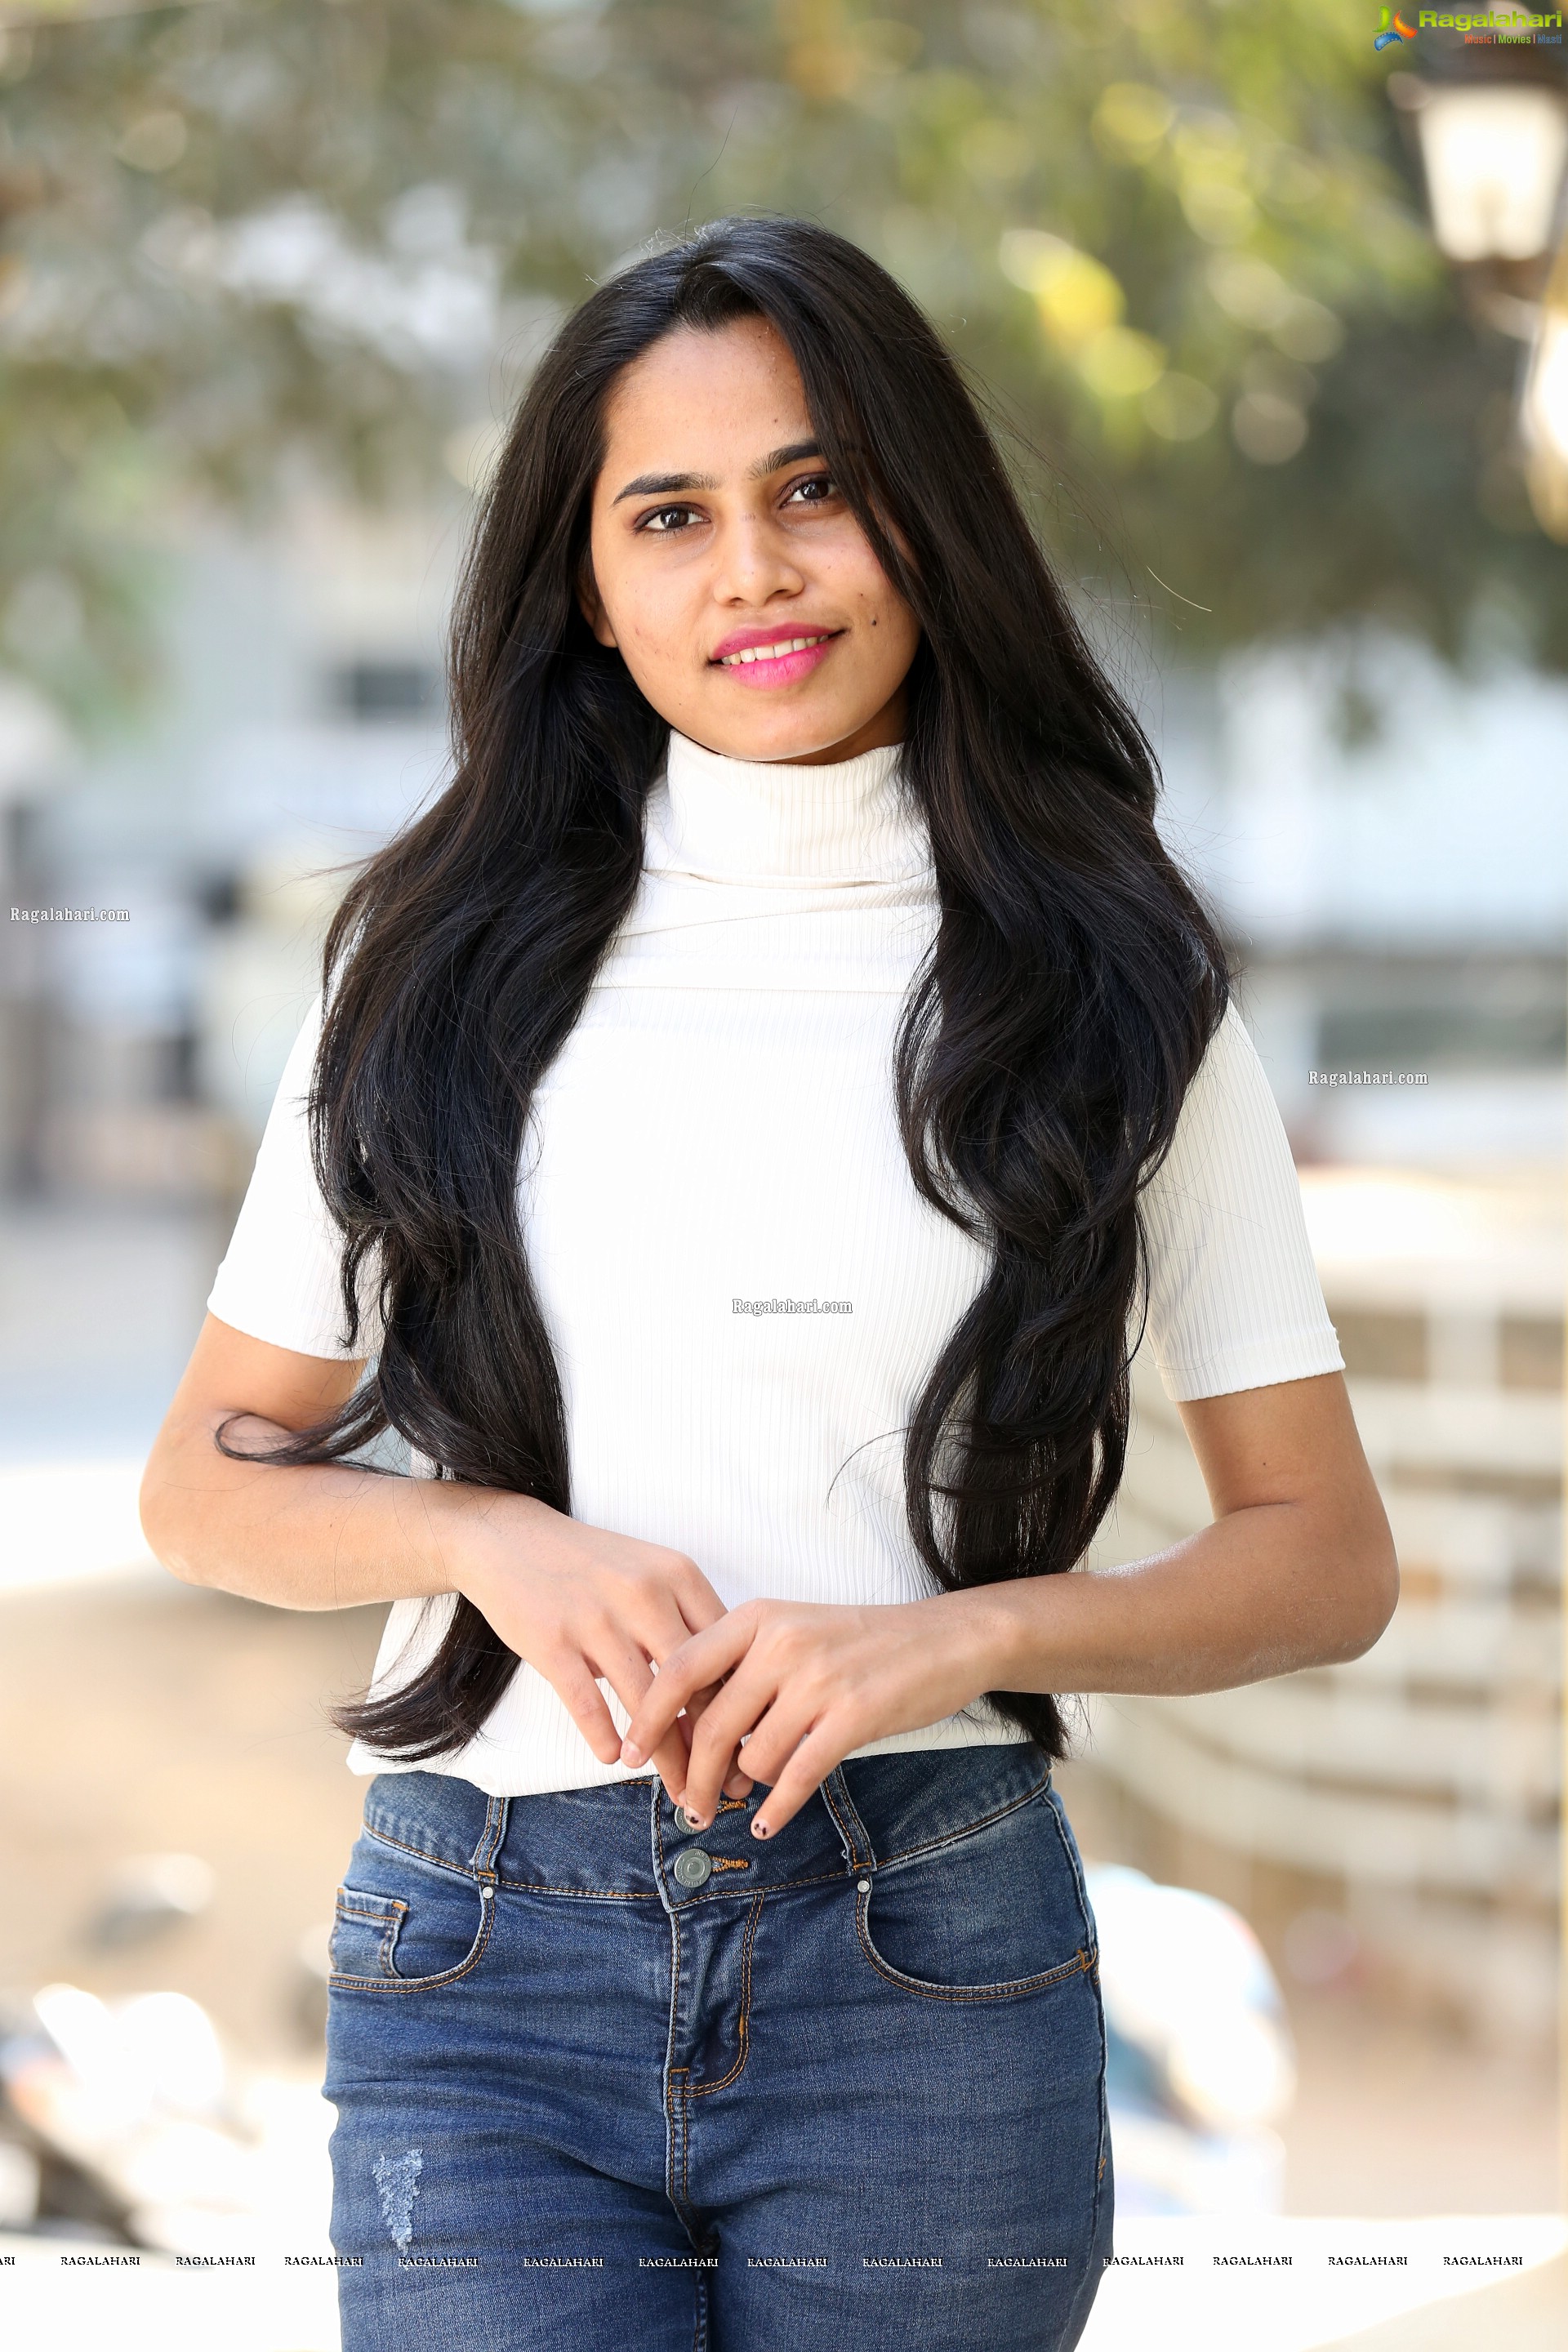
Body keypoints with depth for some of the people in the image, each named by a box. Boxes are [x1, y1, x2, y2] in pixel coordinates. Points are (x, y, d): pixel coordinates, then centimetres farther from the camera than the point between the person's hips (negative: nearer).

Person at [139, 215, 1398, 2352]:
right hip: (483, 1961, 1)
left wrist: (956, 1634, -12)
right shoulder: (452, 963, 7)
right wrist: (492, 1537, -10)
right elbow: (211, 1479, 10)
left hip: (927, 1959, 0)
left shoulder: (1106, 986, 4)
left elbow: (1326, 1556, 5)